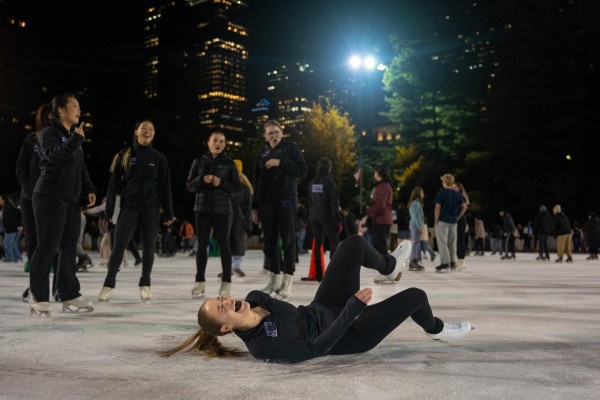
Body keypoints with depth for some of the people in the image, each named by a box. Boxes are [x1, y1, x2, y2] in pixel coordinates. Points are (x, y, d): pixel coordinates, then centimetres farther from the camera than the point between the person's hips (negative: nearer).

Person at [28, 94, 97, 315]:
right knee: (47, 247, -6)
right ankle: (38, 297, 3)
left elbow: (82, 168, 22)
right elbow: (54, 155, -23)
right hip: (50, 198, -8)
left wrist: (89, 189, 11)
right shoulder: (49, 133, -4)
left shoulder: (74, 137, 19)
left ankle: (70, 295, 12)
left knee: (69, 248, 7)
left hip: (72, 200, 8)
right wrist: (76, 140, -28)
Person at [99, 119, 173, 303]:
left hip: (151, 208, 1)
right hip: (128, 207, -1)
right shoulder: (124, 155, 4)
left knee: (148, 246, 5)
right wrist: (109, 209, -1)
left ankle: (145, 285, 17)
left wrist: (169, 213, 2)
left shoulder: (159, 158, 6)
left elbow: (165, 187, 5)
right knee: (118, 246, -5)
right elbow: (114, 183, 3)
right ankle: (109, 284, 5)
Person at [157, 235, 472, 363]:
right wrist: (354, 309, -32)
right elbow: (314, 349, -32)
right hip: (345, 336, -7)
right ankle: (436, 329, 32)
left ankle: (389, 266, 33)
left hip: (322, 309, 7)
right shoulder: (262, 346, -32)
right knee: (415, 297, -4)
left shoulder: (254, 299, -10)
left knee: (354, 244, 1)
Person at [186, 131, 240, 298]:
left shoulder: (229, 163, 4)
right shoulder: (199, 161, 8)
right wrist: (202, 179, -12)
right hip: (203, 208, 2)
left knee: (223, 244, 0)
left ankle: (226, 281, 7)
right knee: (202, 244, 1)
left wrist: (222, 183, -15)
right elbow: (190, 185, 7)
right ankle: (200, 281, 7)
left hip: (223, 209, -1)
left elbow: (236, 187, 2)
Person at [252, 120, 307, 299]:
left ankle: (287, 280, 0)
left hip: (286, 199, -4)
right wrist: (255, 207, 10)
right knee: (269, 241, 5)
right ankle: (274, 278, 15)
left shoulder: (290, 147, 4)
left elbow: (302, 170, -7)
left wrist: (281, 162, -16)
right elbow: (256, 182, 15)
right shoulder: (262, 154, 15)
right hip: (266, 201, 4)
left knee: (288, 240, -3)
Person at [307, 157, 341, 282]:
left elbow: (309, 201, 12)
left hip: (314, 216, 6)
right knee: (334, 241, 2)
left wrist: (310, 215, 17)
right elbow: (334, 202, -13)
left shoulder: (312, 182, 9)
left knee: (317, 243, 8)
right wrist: (337, 219, -11)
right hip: (326, 216, -6)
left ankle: (318, 274, 8)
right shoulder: (329, 182, -9)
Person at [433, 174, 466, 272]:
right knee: (452, 243, 13)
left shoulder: (441, 193, -9)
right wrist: (457, 217, 12)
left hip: (442, 221, -6)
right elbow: (464, 207, 8)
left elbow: (437, 208, -13)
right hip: (453, 222, 6)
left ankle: (445, 263, -5)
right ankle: (453, 263, 18)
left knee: (442, 242, -2)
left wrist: (436, 221, -7)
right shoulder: (457, 194, 7)